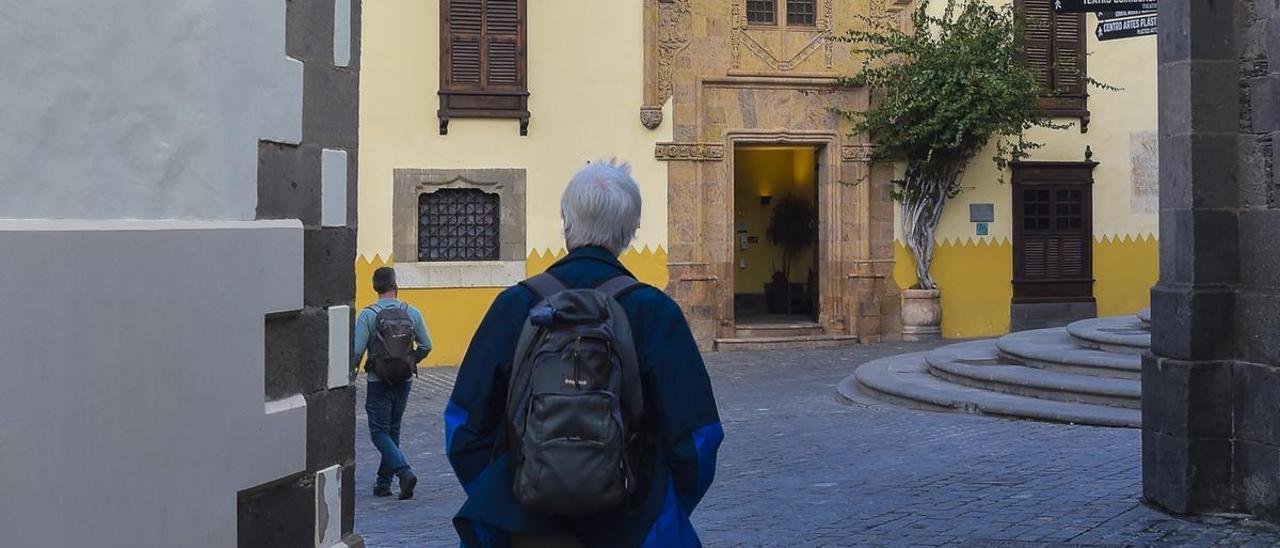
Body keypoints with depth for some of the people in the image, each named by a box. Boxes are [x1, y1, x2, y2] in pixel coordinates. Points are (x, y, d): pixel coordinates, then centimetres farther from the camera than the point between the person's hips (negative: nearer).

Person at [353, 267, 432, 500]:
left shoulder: (368, 315, -11)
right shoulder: (412, 312, 0)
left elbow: (356, 351, -15)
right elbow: (426, 346, 4)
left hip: (379, 382, -4)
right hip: (404, 381, 4)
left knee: (380, 432, 2)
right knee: (393, 430, 15)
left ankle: (405, 472, -17)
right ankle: (383, 482, 20)